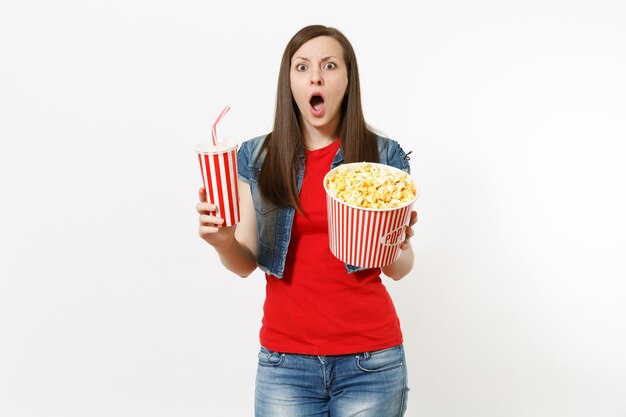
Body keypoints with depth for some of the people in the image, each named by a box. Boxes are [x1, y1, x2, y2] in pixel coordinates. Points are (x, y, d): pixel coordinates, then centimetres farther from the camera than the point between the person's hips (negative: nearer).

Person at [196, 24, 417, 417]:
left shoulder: (384, 155, -3)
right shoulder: (256, 157, 1)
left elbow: (400, 269, 0)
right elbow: (246, 263, 4)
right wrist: (223, 240, -17)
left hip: (371, 359, 0)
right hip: (284, 359, 1)